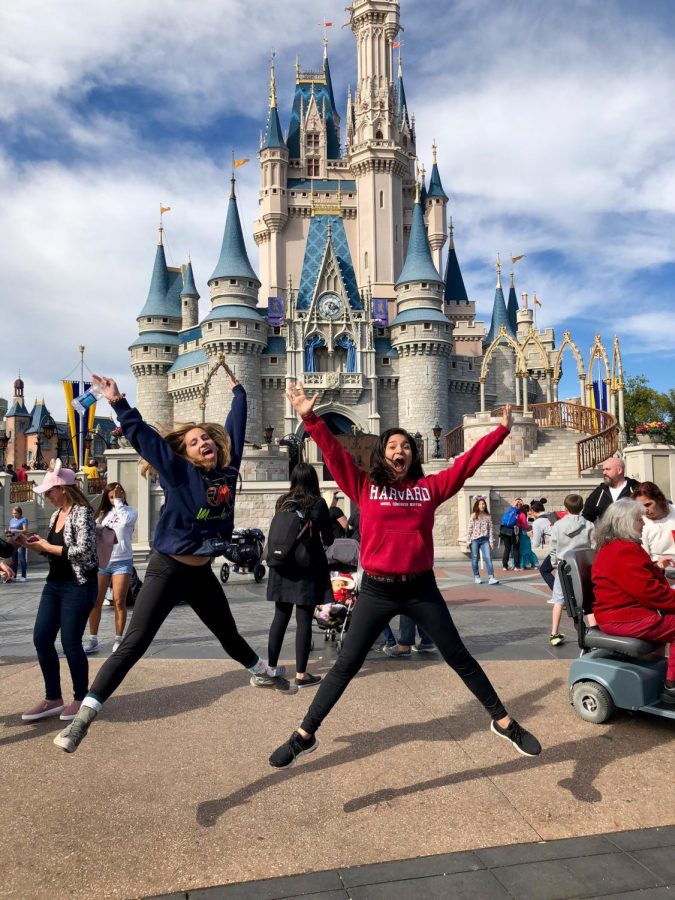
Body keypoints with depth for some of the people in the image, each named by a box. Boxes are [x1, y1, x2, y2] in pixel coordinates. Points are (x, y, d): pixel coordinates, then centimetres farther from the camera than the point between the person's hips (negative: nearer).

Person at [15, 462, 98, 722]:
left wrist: (47, 546, -15)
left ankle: (81, 699, 17)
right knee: (41, 638, 7)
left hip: (78, 586, -9)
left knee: (70, 642, -2)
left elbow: (83, 551, -23)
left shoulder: (82, 513, -15)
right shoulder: (56, 515, 12)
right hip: (54, 584, 9)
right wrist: (32, 544, 4)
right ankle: (53, 699, 21)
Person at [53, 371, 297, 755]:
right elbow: (143, 436, -16)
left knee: (229, 633, 25)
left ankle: (264, 673, 49)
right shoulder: (179, 471, -11)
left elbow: (235, 427, 13)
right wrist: (119, 403, -25)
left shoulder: (228, 468, 1)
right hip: (167, 570, -5)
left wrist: (238, 391, 23)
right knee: (134, 644, -10)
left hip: (202, 573, 5)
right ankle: (84, 716, -5)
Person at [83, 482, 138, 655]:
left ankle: (118, 639, 6)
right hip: (100, 562, 3)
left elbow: (125, 520, -20)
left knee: (119, 602, -2)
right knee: (95, 601, 0)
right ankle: (92, 639, 8)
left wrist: (119, 502, -11)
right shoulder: (103, 514, 13)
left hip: (122, 562, -3)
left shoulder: (130, 511, 3)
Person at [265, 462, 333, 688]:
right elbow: (328, 540, 0)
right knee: (303, 620, -1)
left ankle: (271, 668, 19)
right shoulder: (318, 504, -7)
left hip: (283, 566, 5)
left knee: (280, 617, 13)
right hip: (308, 566, -4)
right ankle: (301, 674, 2)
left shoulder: (282, 502, 5)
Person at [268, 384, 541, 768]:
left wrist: (501, 431, 7)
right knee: (346, 664, 4)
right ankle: (305, 735, 17)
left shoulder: (430, 487, 4)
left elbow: (467, 462, 6)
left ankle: (504, 722, 27)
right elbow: (334, 453, -6)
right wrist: (311, 418, -15)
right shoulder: (365, 486, 0)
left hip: (421, 588, 1)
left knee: (459, 657, 11)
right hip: (377, 590, -1)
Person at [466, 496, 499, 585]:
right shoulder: (473, 516, 3)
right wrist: (468, 541, -2)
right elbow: (469, 529, 2)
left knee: (488, 558, -10)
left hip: (485, 540, 1)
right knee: (475, 559, 6)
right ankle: (476, 577, 18)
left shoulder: (488, 516, 7)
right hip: (475, 540, -1)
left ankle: (491, 578, -15)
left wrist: (491, 541, 2)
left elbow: (490, 529, 7)